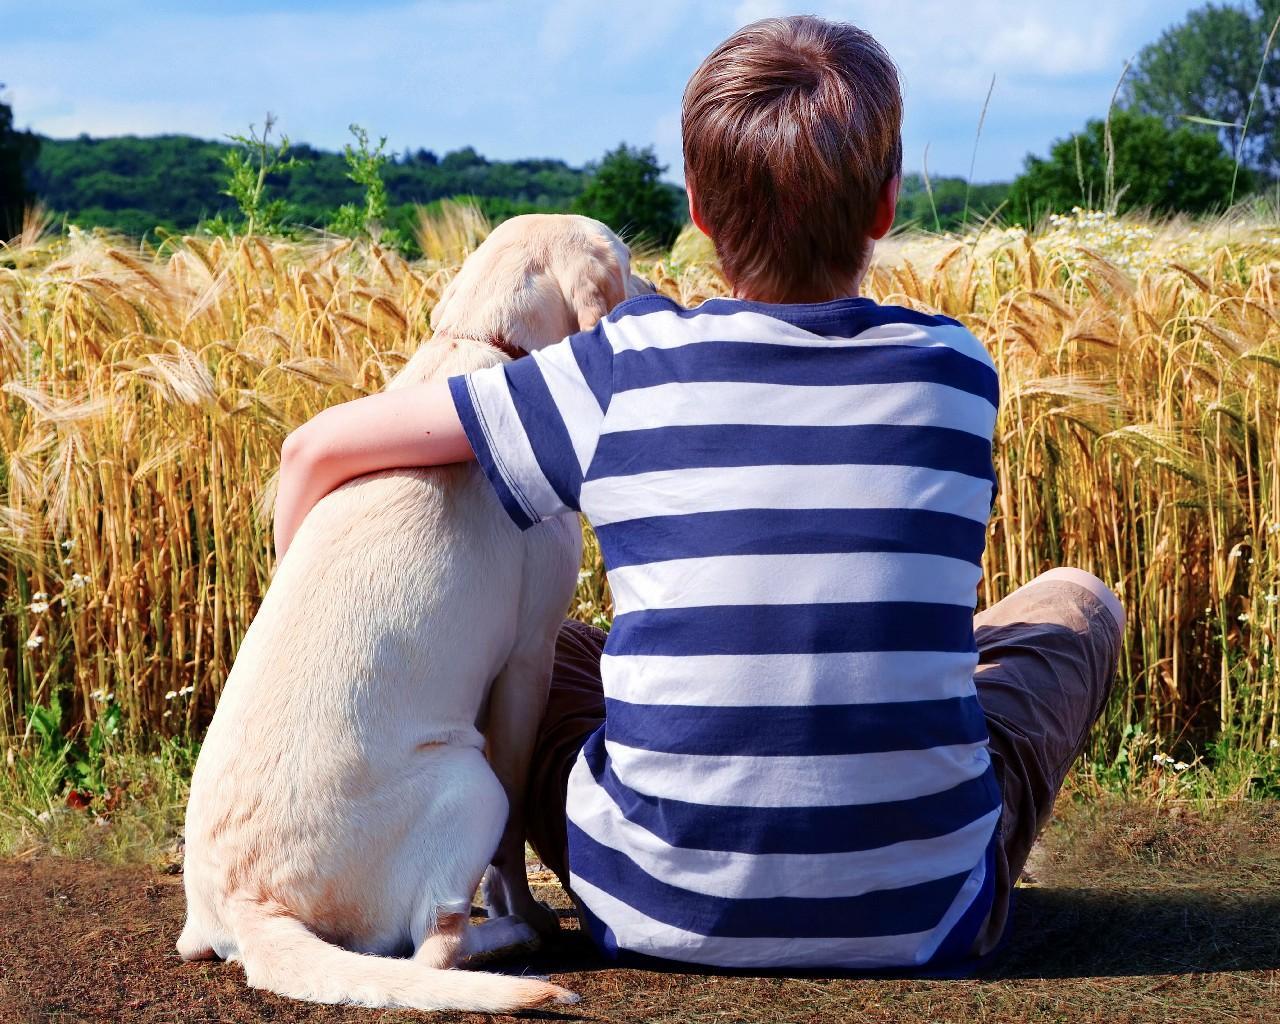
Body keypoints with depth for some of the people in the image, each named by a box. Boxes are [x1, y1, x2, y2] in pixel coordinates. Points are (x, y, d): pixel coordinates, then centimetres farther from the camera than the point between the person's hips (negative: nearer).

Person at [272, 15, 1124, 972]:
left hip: (661, 909, 0)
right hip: (922, 918, 1)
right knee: (1075, 599, 24)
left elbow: (323, 447, -2)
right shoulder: (955, 369, -4)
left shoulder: (626, 370, -8)